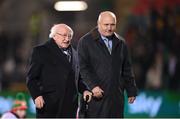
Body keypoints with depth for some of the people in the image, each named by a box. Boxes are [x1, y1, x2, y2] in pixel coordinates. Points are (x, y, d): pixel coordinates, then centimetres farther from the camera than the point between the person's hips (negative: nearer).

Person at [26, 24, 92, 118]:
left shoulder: (73, 53, 19)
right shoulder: (41, 51, 1)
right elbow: (31, 78, -3)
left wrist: (84, 90, 8)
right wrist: (36, 96, -17)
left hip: (69, 105, 6)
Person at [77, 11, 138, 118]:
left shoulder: (121, 43, 14)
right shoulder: (86, 41, -1)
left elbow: (127, 69, 17)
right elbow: (83, 67, -8)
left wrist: (131, 91, 14)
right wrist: (93, 86, -19)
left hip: (116, 96, 4)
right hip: (96, 95, -4)